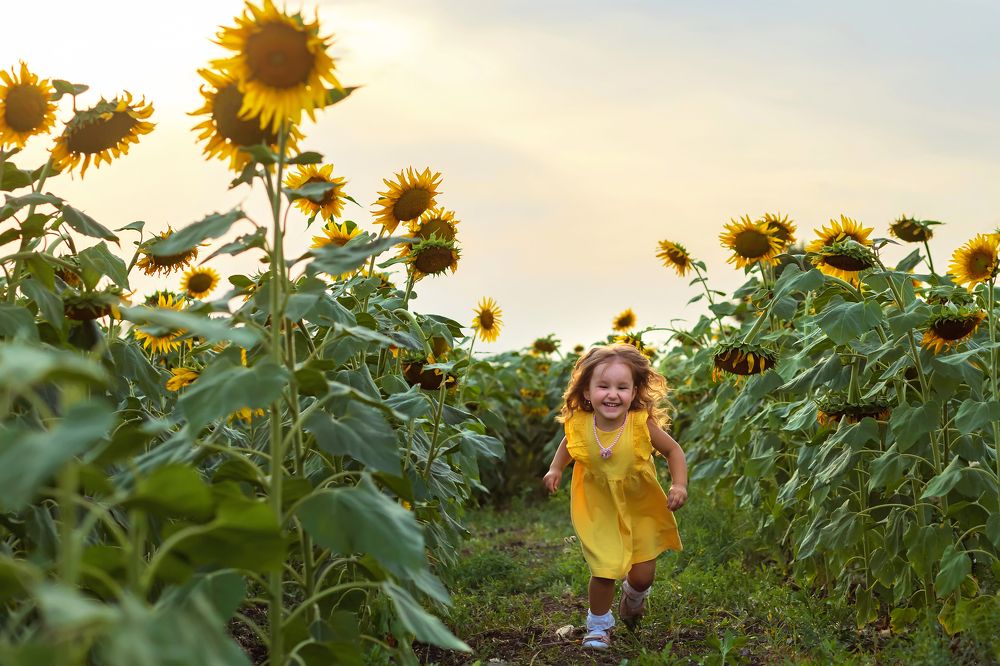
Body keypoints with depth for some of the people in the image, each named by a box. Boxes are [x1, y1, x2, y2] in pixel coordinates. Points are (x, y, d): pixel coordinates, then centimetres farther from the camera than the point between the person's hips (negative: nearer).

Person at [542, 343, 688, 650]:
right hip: (599, 510, 0)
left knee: (642, 575, 6)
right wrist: (555, 468, -7)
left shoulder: (642, 424, -25)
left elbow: (673, 450, -9)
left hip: (641, 508, 0)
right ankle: (598, 625, 23)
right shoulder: (579, 424, -19)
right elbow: (567, 445, 7)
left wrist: (679, 485, -20)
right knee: (605, 571, -6)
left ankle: (633, 596, 45)